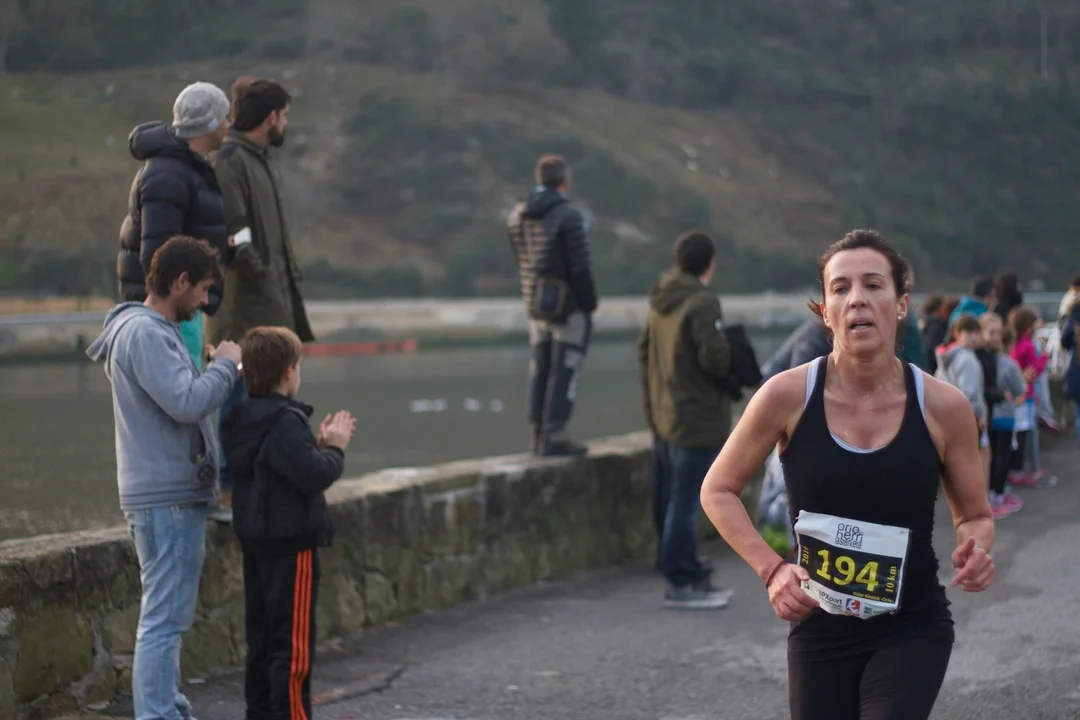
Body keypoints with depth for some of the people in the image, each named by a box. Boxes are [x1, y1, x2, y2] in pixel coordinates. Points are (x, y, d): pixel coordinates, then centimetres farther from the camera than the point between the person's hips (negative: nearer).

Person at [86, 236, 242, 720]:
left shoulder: (155, 330, 17)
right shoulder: (144, 333, -16)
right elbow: (187, 402, -24)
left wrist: (217, 367, 7)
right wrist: (225, 363, -12)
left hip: (172, 494, 11)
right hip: (167, 498, -11)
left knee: (167, 616, 17)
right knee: (165, 618, -9)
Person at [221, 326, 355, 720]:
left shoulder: (242, 418, 9)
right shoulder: (285, 422, -21)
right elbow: (312, 476, -25)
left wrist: (319, 444, 6)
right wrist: (334, 449, -9)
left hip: (255, 539, 10)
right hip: (290, 543, -10)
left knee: (261, 634, 16)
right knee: (294, 640, -3)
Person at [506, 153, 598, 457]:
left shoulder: (517, 215, 3)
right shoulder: (569, 217, -19)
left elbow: (521, 261, 10)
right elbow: (580, 268, -19)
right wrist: (590, 304, -7)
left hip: (535, 303, 7)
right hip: (569, 306, -7)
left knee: (540, 367, 13)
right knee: (565, 370, -1)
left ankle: (539, 434, 18)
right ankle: (554, 438, -2)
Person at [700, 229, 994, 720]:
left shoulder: (944, 407, -9)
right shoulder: (787, 396, -11)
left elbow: (975, 516, 6)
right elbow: (718, 490, 2)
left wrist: (976, 554, -17)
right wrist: (771, 569, -11)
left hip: (912, 630, -1)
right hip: (819, 629, 1)